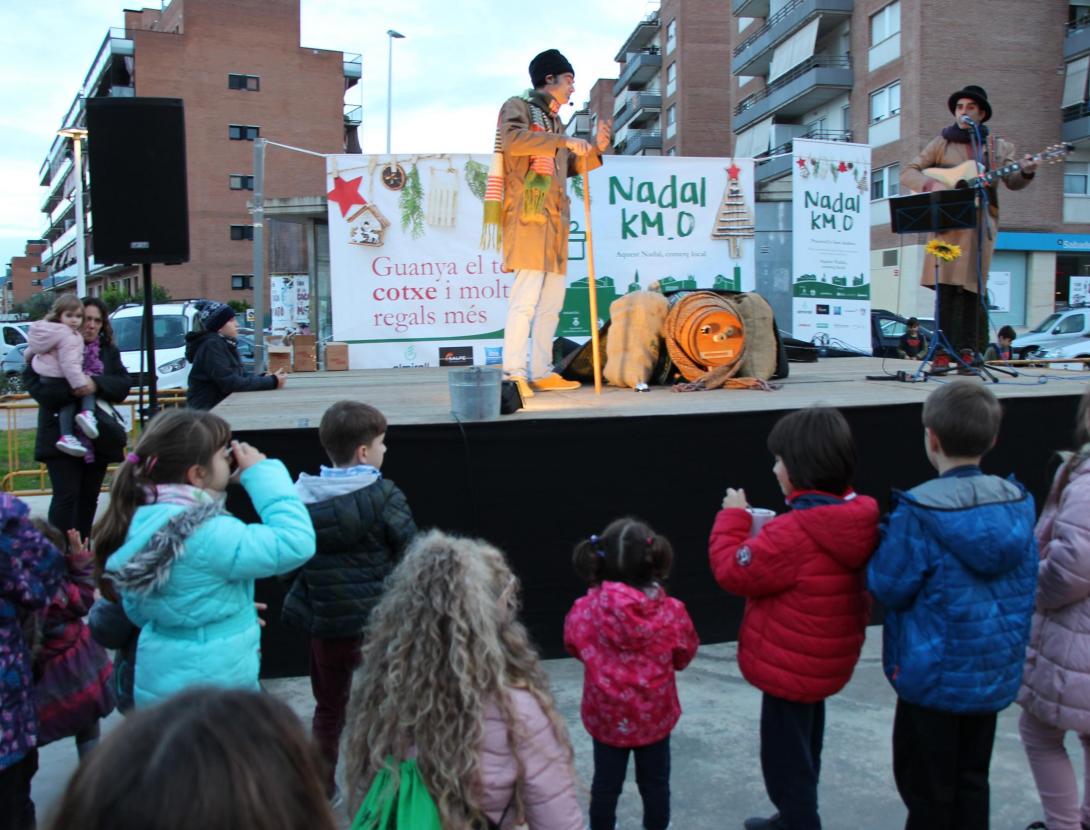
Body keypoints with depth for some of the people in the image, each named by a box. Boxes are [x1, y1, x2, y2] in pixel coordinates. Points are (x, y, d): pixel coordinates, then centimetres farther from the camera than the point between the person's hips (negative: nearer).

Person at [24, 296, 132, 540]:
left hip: (98, 437, 5)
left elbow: (125, 383, 0)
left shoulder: (109, 352, 11)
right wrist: (69, 390, -26)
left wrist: (96, 384, -20)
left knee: (89, 497, 11)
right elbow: (32, 381, -11)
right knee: (66, 495, -9)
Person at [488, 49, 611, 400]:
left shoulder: (554, 123, 27)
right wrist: (564, 142, -19)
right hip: (528, 215, -9)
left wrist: (595, 148, 18)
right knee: (526, 297, -16)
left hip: (554, 219, 9)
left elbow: (568, 167, 33)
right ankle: (513, 374, -15)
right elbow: (512, 139, -19)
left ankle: (541, 372, 12)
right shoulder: (518, 107, 2)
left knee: (552, 299, 8)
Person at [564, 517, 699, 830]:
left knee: (606, 783, 18)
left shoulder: (586, 609, -18)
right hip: (654, 713, 0)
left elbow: (574, 647, 1)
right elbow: (684, 656, -1)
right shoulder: (671, 611, -18)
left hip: (606, 714, 0)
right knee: (655, 781, 20)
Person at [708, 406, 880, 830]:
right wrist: (764, 536, 2)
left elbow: (734, 570, -20)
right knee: (803, 744, 27)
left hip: (789, 668, -10)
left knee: (785, 758, 8)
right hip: (825, 663, 10)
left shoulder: (793, 533, -31)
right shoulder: (854, 518, -3)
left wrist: (733, 519, -8)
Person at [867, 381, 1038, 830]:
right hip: (996, 672, 6)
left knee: (926, 789, 11)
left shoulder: (918, 513, -24)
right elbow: (1025, 585, 7)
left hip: (934, 675, -5)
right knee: (971, 780, 21)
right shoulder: (1018, 502, -5)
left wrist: (885, 539, -3)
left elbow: (888, 587, -16)